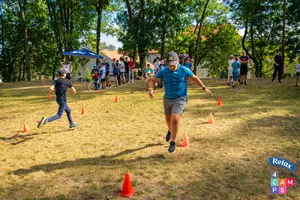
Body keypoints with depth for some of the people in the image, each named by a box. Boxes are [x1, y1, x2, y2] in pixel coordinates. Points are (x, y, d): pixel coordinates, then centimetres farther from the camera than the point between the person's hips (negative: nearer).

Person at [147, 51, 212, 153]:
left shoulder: (184, 70, -13)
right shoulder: (163, 71, -12)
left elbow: (195, 78, 4)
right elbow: (152, 80, -4)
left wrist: (204, 88, 3)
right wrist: (150, 89, -24)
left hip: (180, 99, -3)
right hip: (168, 99, 3)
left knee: (175, 119, -19)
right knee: (168, 118, 21)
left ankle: (173, 142, 0)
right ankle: (170, 131, 57)